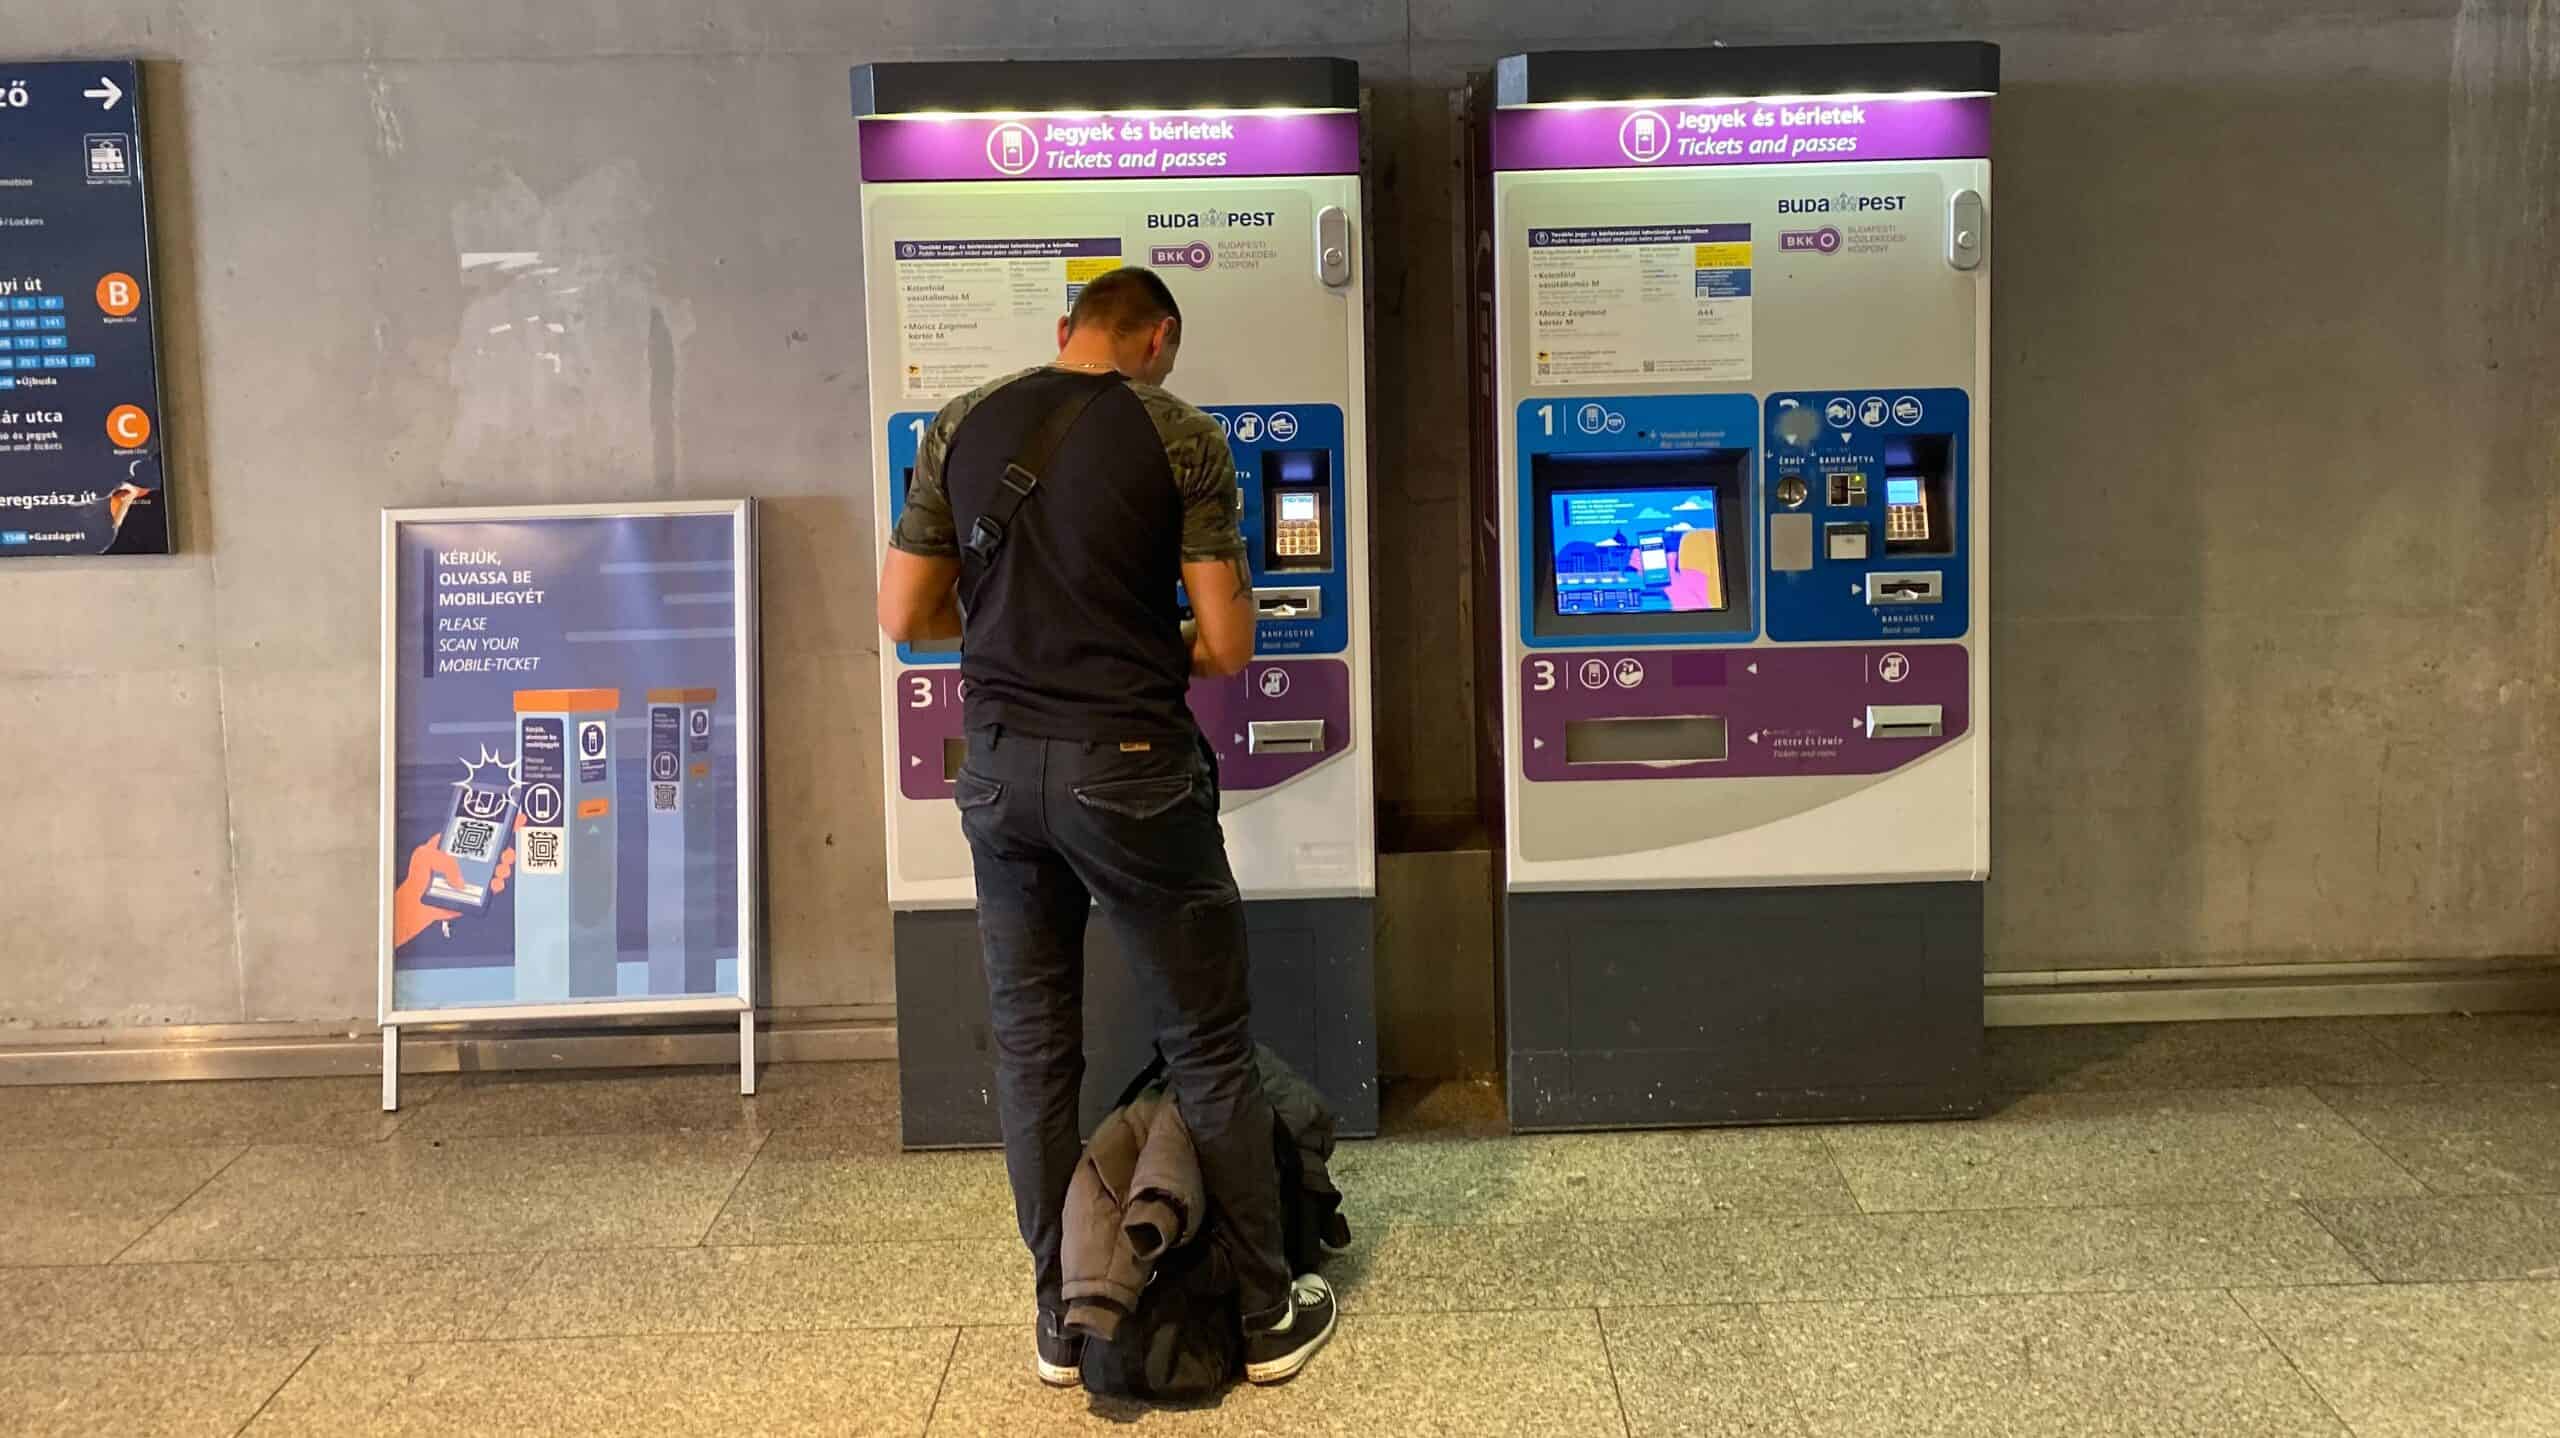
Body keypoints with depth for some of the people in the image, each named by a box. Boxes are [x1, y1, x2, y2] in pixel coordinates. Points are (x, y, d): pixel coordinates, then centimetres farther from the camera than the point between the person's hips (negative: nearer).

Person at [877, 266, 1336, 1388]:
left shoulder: (959, 429, 5)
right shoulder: (1180, 437, -6)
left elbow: (904, 617, 7)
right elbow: (1226, 646, -8)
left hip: (1001, 768, 4)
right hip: (1131, 769, -4)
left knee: (1033, 1054, 14)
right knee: (1209, 1053, 8)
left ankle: (1062, 1323, 25)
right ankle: (1268, 1316, 20)